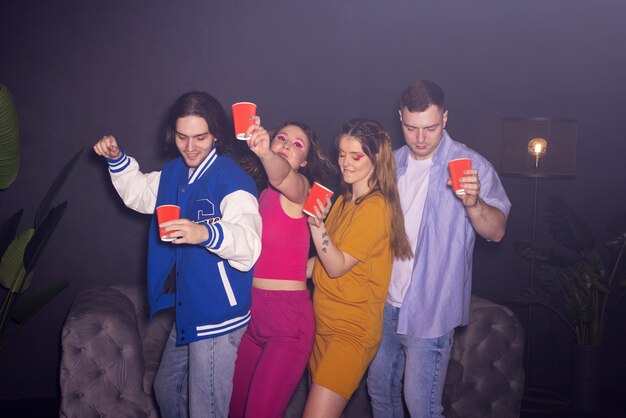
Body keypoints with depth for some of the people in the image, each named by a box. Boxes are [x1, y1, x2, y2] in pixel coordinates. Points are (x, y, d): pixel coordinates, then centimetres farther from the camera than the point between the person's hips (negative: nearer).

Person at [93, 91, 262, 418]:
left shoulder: (232, 180, -22)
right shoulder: (174, 172, 7)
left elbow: (249, 243, -36)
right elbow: (139, 194, 27)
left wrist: (207, 233, -54)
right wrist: (117, 160, 11)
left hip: (218, 316, -9)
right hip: (186, 310, 9)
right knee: (166, 390, 26)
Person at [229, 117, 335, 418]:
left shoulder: (299, 188, -8)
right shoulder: (264, 194, 11)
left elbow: (281, 174, -34)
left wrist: (265, 154, -52)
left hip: (288, 318, -6)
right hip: (251, 314, 6)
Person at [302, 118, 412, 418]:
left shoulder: (375, 207, -14)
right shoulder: (344, 201, 11)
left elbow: (337, 266, -17)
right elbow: (327, 260, 11)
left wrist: (317, 225, -29)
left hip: (352, 329, -8)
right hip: (324, 321, 8)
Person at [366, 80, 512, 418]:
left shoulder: (471, 166, -12)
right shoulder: (393, 162, 6)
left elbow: (496, 231, -20)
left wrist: (473, 202, -40)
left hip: (429, 310, -6)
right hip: (387, 302, 6)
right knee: (379, 387, 18)